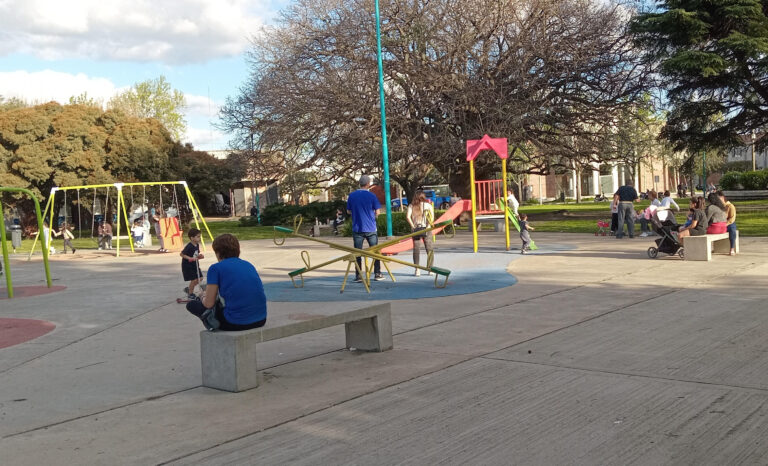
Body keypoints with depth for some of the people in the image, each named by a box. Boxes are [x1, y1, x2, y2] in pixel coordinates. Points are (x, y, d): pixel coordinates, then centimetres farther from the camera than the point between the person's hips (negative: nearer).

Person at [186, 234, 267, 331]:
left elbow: (209, 304, -3)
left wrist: (204, 297, 20)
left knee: (192, 305, 14)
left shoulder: (216, 268, -3)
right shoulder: (249, 265, 14)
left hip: (236, 323, -6)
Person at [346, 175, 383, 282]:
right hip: (371, 228, -1)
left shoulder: (352, 196, 0)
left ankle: (358, 276, 3)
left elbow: (348, 211, 8)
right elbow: (377, 212, -5)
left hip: (357, 228, 1)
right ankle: (377, 274, 12)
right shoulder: (372, 196, -7)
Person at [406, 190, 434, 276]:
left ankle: (417, 270, 0)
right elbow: (432, 215, -10)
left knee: (416, 249, 5)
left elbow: (407, 216, -8)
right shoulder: (427, 204, 3)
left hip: (415, 229, 1)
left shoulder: (411, 205, 5)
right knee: (429, 249, 8)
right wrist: (428, 225, -4)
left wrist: (413, 226, -3)